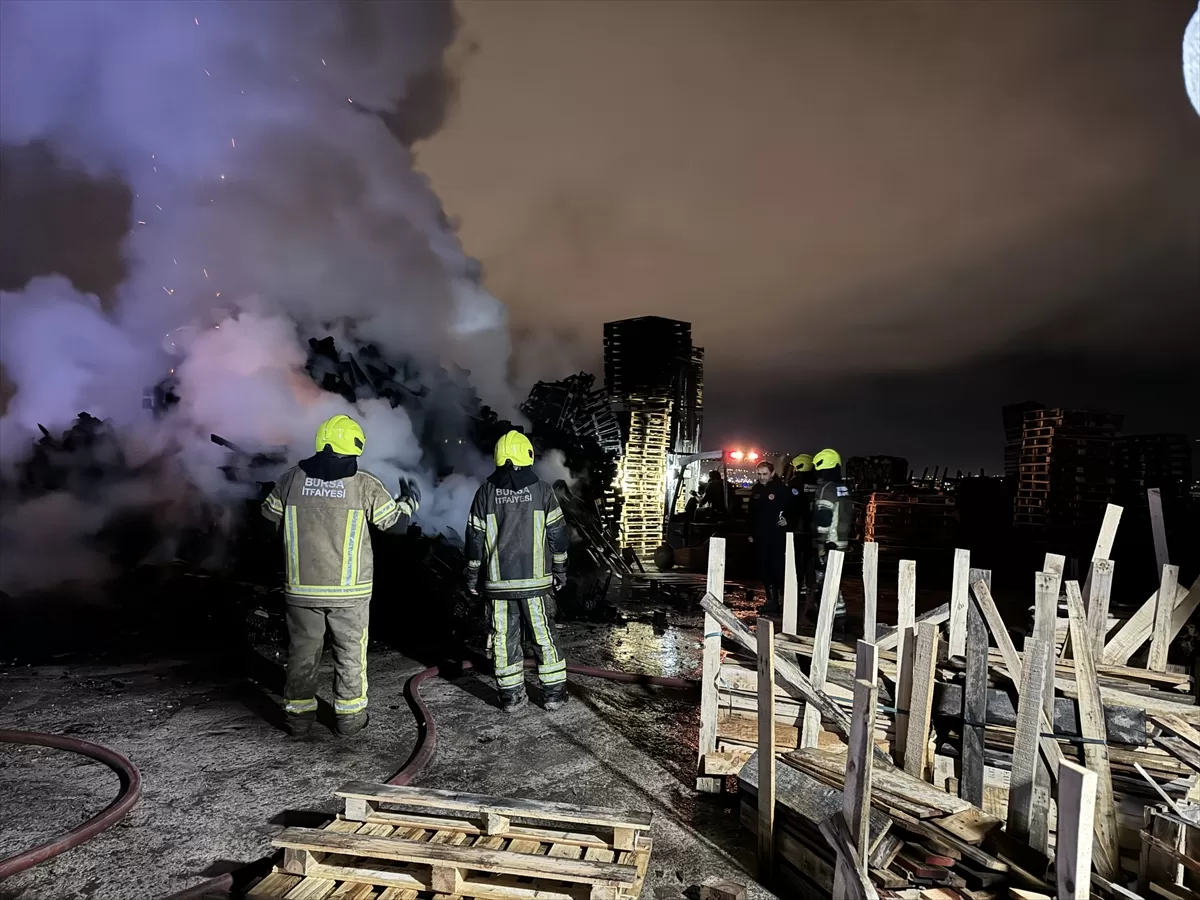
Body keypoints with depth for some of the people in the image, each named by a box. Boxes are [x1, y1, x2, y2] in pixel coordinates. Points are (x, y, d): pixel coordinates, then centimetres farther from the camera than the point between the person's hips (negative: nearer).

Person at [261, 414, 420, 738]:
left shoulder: (290, 479, -2)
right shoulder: (365, 484, -9)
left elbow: (269, 516, 12)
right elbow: (396, 522, -1)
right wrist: (409, 501, 19)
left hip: (301, 587, 2)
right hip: (349, 589, -2)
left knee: (303, 651, 16)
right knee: (350, 651, 12)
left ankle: (298, 717, 25)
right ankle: (349, 717, 20)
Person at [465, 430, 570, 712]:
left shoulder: (485, 492, 1)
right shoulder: (542, 490, -2)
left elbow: (475, 538, 4)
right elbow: (557, 533, 1)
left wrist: (473, 575, 12)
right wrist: (560, 570, 10)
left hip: (498, 581, 1)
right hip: (535, 580, -1)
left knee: (504, 637, 8)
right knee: (543, 635, 8)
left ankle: (510, 696, 13)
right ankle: (554, 692, 14)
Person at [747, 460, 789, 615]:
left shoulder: (782, 488, -8)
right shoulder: (756, 489, 11)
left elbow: (792, 508, -6)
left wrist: (787, 519, -17)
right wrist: (751, 533, 17)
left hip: (778, 536, -7)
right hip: (760, 536, 7)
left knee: (779, 568, -9)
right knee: (764, 569, 9)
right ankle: (771, 601, 17)